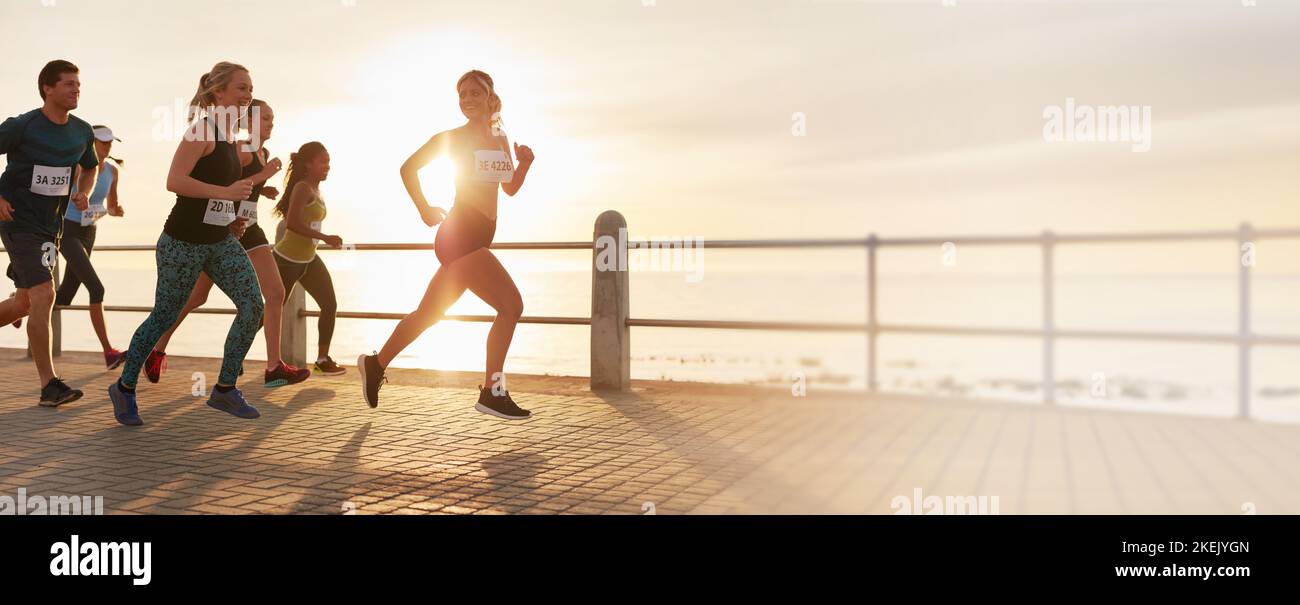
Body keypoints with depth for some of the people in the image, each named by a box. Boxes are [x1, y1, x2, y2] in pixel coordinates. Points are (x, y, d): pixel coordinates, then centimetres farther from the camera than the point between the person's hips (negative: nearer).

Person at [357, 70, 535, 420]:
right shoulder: (453, 137, -3)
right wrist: (425, 210, 0)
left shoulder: (502, 140, 14)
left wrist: (524, 164, 3)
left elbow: (510, 188, 22)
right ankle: (491, 393, -11)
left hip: (477, 239, 7)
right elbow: (409, 168, 5)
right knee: (511, 305, -16)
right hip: (459, 234, -7)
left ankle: (375, 364, 34)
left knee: (428, 313, 17)